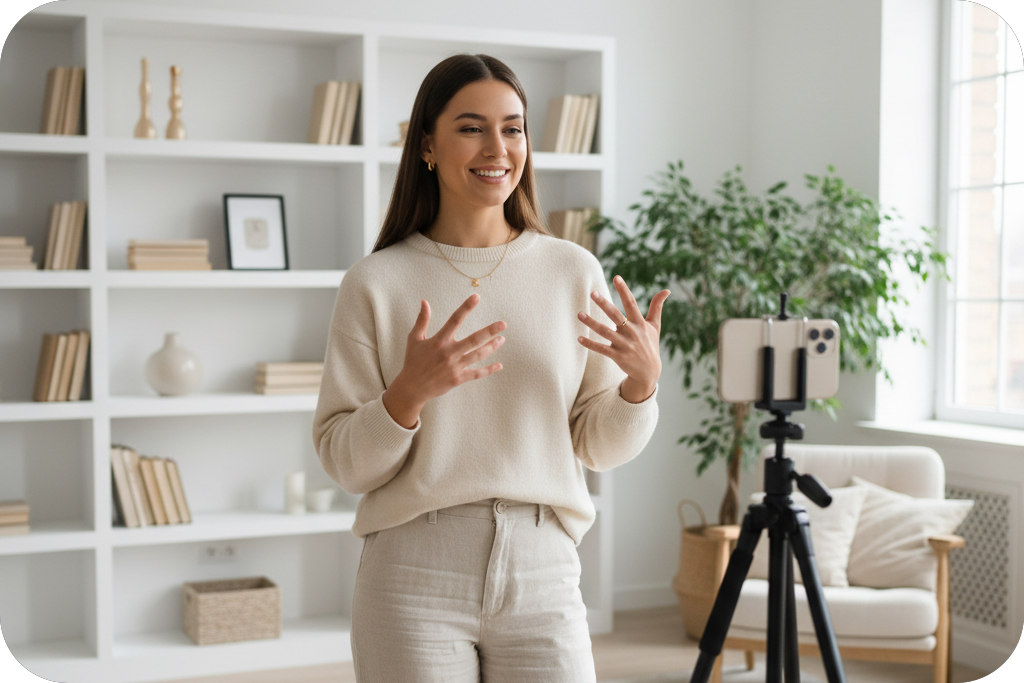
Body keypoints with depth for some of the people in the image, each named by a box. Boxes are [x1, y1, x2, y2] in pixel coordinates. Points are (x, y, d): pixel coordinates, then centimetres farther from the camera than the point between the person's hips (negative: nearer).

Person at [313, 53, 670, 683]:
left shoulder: (575, 271, 4)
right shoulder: (376, 283, -2)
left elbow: (601, 447, 7)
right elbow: (343, 461, -2)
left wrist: (643, 381, -11)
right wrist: (408, 393, -19)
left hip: (543, 572, 2)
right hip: (414, 577, -1)